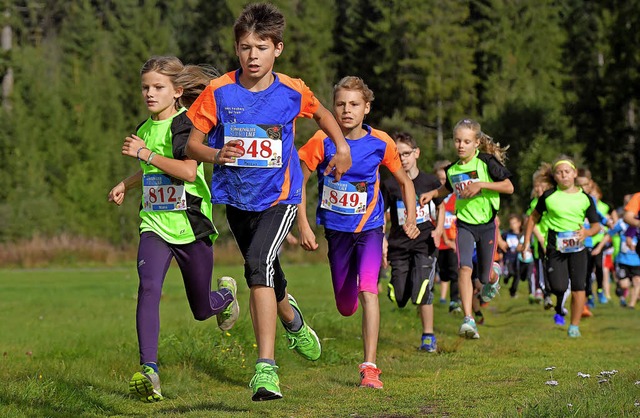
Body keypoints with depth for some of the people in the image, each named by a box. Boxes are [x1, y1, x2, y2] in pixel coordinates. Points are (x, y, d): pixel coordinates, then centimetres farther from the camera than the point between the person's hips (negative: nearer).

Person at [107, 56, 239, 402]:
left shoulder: (187, 124, -10)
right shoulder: (144, 130, 11)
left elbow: (189, 170, -25)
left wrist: (145, 153, -21)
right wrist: (125, 185, 22)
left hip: (191, 227, -4)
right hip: (155, 226, 4)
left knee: (202, 309, 11)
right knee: (148, 287, -24)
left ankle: (226, 293, 49)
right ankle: (148, 371, -28)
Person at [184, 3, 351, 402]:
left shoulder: (292, 92, -8)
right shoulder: (219, 92, -10)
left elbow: (322, 113, 14)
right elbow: (192, 143, -7)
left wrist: (343, 149, 4)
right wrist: (216, 154, -26)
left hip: (279, 197, -3)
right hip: (237, 199, 3)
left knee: (260, 263, -28)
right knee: (264, 278, 22)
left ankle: (266, 366, -30)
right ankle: (291, 318, 57)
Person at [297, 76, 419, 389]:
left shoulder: (380, 143, -8)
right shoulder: (322, 141, -11)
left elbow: (405, 181, 7)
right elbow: (299, 182, -4)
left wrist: (410, 219, -5)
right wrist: (303, 226, -10)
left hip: (369, 227, -2)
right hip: (336, 230, 2)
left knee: (367, 290, -24)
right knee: (346, 308, 12)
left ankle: (370, 368, -23)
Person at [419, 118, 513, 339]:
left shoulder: (486, 162, -10)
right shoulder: (452, 170, 4)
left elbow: (509, 187, -11)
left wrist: (481, 184, -21)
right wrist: (432, 194, 8)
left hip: (487, 224, -2)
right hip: (464, 224, 2)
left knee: (484, 277, 9)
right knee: (464, 268, -21)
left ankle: (493, 278, 51)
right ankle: (468, 320, -27)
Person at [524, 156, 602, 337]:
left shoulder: (585, 198, 2)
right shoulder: (549, 196, 0)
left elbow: (596, 225, 8)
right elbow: (533, 218, 13)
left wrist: (587, 233, -14)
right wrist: (526, 242, 10)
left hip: (577, 247, 1)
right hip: (555, 247, -1)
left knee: (578, 287, -6)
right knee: (558, 287, -14)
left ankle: (574, 326, 6)